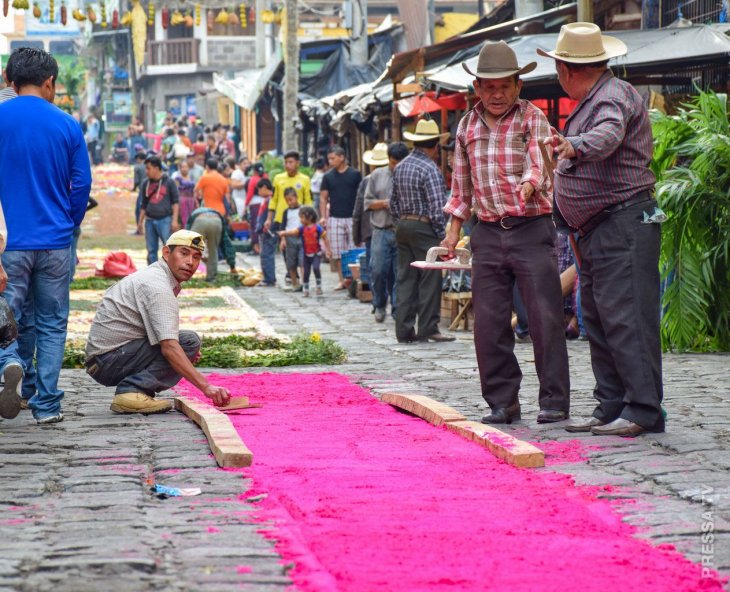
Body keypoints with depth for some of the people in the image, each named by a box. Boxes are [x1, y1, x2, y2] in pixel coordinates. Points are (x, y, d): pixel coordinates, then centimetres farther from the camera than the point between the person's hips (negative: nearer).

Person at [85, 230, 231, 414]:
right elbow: (169, 347, -28)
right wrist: (205, 387, -33)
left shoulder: (152, 275, 15)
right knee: (189, 341, -18)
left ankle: (130, 391, 3)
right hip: (109, 359, -10)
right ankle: (131, 390, -19)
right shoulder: (158, 288, -17)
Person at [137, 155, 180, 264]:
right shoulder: (146, 184, 12)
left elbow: (176, 202, -2)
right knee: (151, 251, 6)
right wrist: (140, 222, 14)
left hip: (165, 220, -4)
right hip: (150, 221, 5)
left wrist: (174, 220, -10)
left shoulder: (169, 182, -1)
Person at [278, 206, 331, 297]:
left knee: (316, 268, -23)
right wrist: (285, 233, -39)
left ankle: (319, 287, -7)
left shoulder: (317, 228, -9)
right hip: (306, 254, 3)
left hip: (316, 253, -3)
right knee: (306, 272, 7)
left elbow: (325, 238, -3)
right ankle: (306, 290, 19)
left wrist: (327, 249, -6)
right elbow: (293, 231, -20)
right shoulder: (301, 228, -3)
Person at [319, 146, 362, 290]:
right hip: (335, 219, 2)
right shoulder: (328, 176, 7)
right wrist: (323, 217, 0)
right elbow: (323, 198, 9)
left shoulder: (355, 174, 1)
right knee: (337, 253, 2)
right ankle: (342, 280, 9)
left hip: (353, 218, -2)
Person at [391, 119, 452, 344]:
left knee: (405, 279, 8)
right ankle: (428, 329, -2)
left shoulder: (400, 167, 11)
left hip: (403, 226, 8)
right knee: (429, 280, -2)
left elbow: (394, 202, 16)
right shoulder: (429, 169, -14)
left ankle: (404, 330, 8)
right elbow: (437, 206, -17)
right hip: (424, 228, -8)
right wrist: (442, 234, -11)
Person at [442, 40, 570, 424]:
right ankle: (502, 402, 11)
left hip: (531, 230, -4)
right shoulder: (468, 125, 13)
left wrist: (529, 185, -39)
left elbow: (538, 163, -17)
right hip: (487, 233, 4)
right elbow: (461, 182, 21)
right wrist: (454, 230, 17)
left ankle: (554, 400, 2)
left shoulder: (532, 118, -1)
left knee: (544, 317, -6)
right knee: (488, 322, 3)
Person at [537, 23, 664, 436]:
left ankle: (644, 410, -14)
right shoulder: (594, 100, 19)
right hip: (597, 229, 11)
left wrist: (575, 145, -52)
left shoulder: (615, 96, -13)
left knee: (625, 317, -13)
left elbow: (609, 134, -35)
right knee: (598, 320, 9)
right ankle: (611, 407, 12)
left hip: (624, 224, -11)